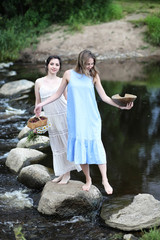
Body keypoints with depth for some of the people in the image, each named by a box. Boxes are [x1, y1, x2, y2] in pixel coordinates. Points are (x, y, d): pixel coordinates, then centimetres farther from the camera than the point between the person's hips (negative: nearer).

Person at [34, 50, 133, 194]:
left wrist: (120, 105, -6)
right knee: (80, 148, 1)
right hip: (76, 119, 1)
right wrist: (42, 104, 8)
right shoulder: (69, 74, 2)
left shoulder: (94, 76, 3)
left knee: (96, 146, -8)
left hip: (91, 119, 0)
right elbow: (58, 94, 12)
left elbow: (104, 97, 5)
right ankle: (88, 180, 16)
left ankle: (105, 180, -1)